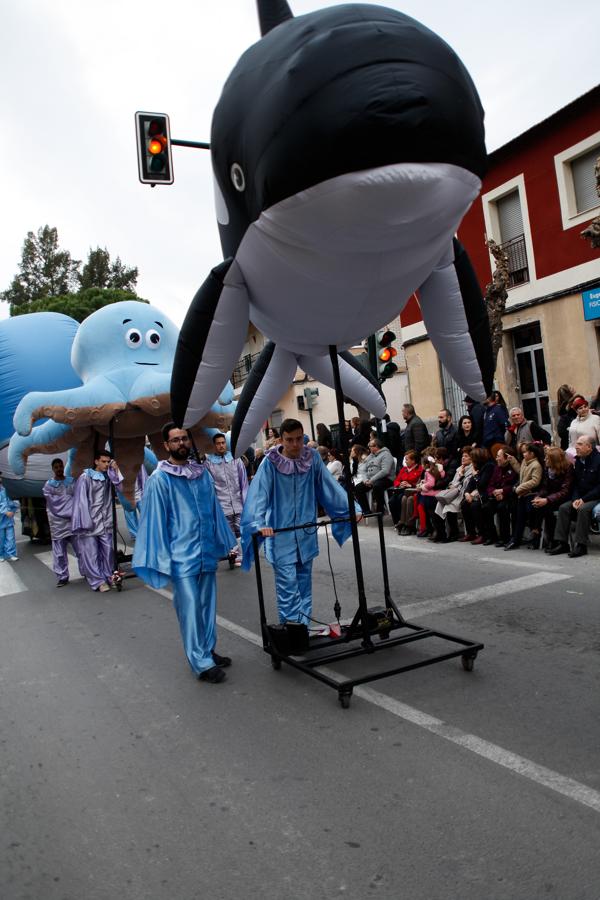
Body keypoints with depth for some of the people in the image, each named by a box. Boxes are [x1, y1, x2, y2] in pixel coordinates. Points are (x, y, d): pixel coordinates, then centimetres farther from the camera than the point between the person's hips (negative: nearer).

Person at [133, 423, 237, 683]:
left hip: (207, 552, 5)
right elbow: (156, 520, -7)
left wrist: (224, 542, 15)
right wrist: (162, 557, -9)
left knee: (207, 604, 14)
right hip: (181, 556, -5)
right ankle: (202, 663, 7)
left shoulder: (202, 472, 8)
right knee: (190, 608, -1)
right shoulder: (159, 479, -7)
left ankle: (208, 650, 29)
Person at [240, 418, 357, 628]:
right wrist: (259, 524, -33)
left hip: (306, 534, 4)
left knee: (304, 585, 13)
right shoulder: (271, 462, -12)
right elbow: (259, 493, -20)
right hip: (280, 534, -4)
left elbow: (331, 487, 3)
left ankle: (304, 628, 24)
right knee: (288, 586, -4)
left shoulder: (312, 458, -1)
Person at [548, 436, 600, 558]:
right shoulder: (578, 461, 11)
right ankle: (562, 543, -14)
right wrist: (575, 499, -5)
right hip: (580, 498, 7)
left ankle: (581, 545, -27)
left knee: (583, 509, -33)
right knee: (563, 507, -14)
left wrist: (584, 499, -19)